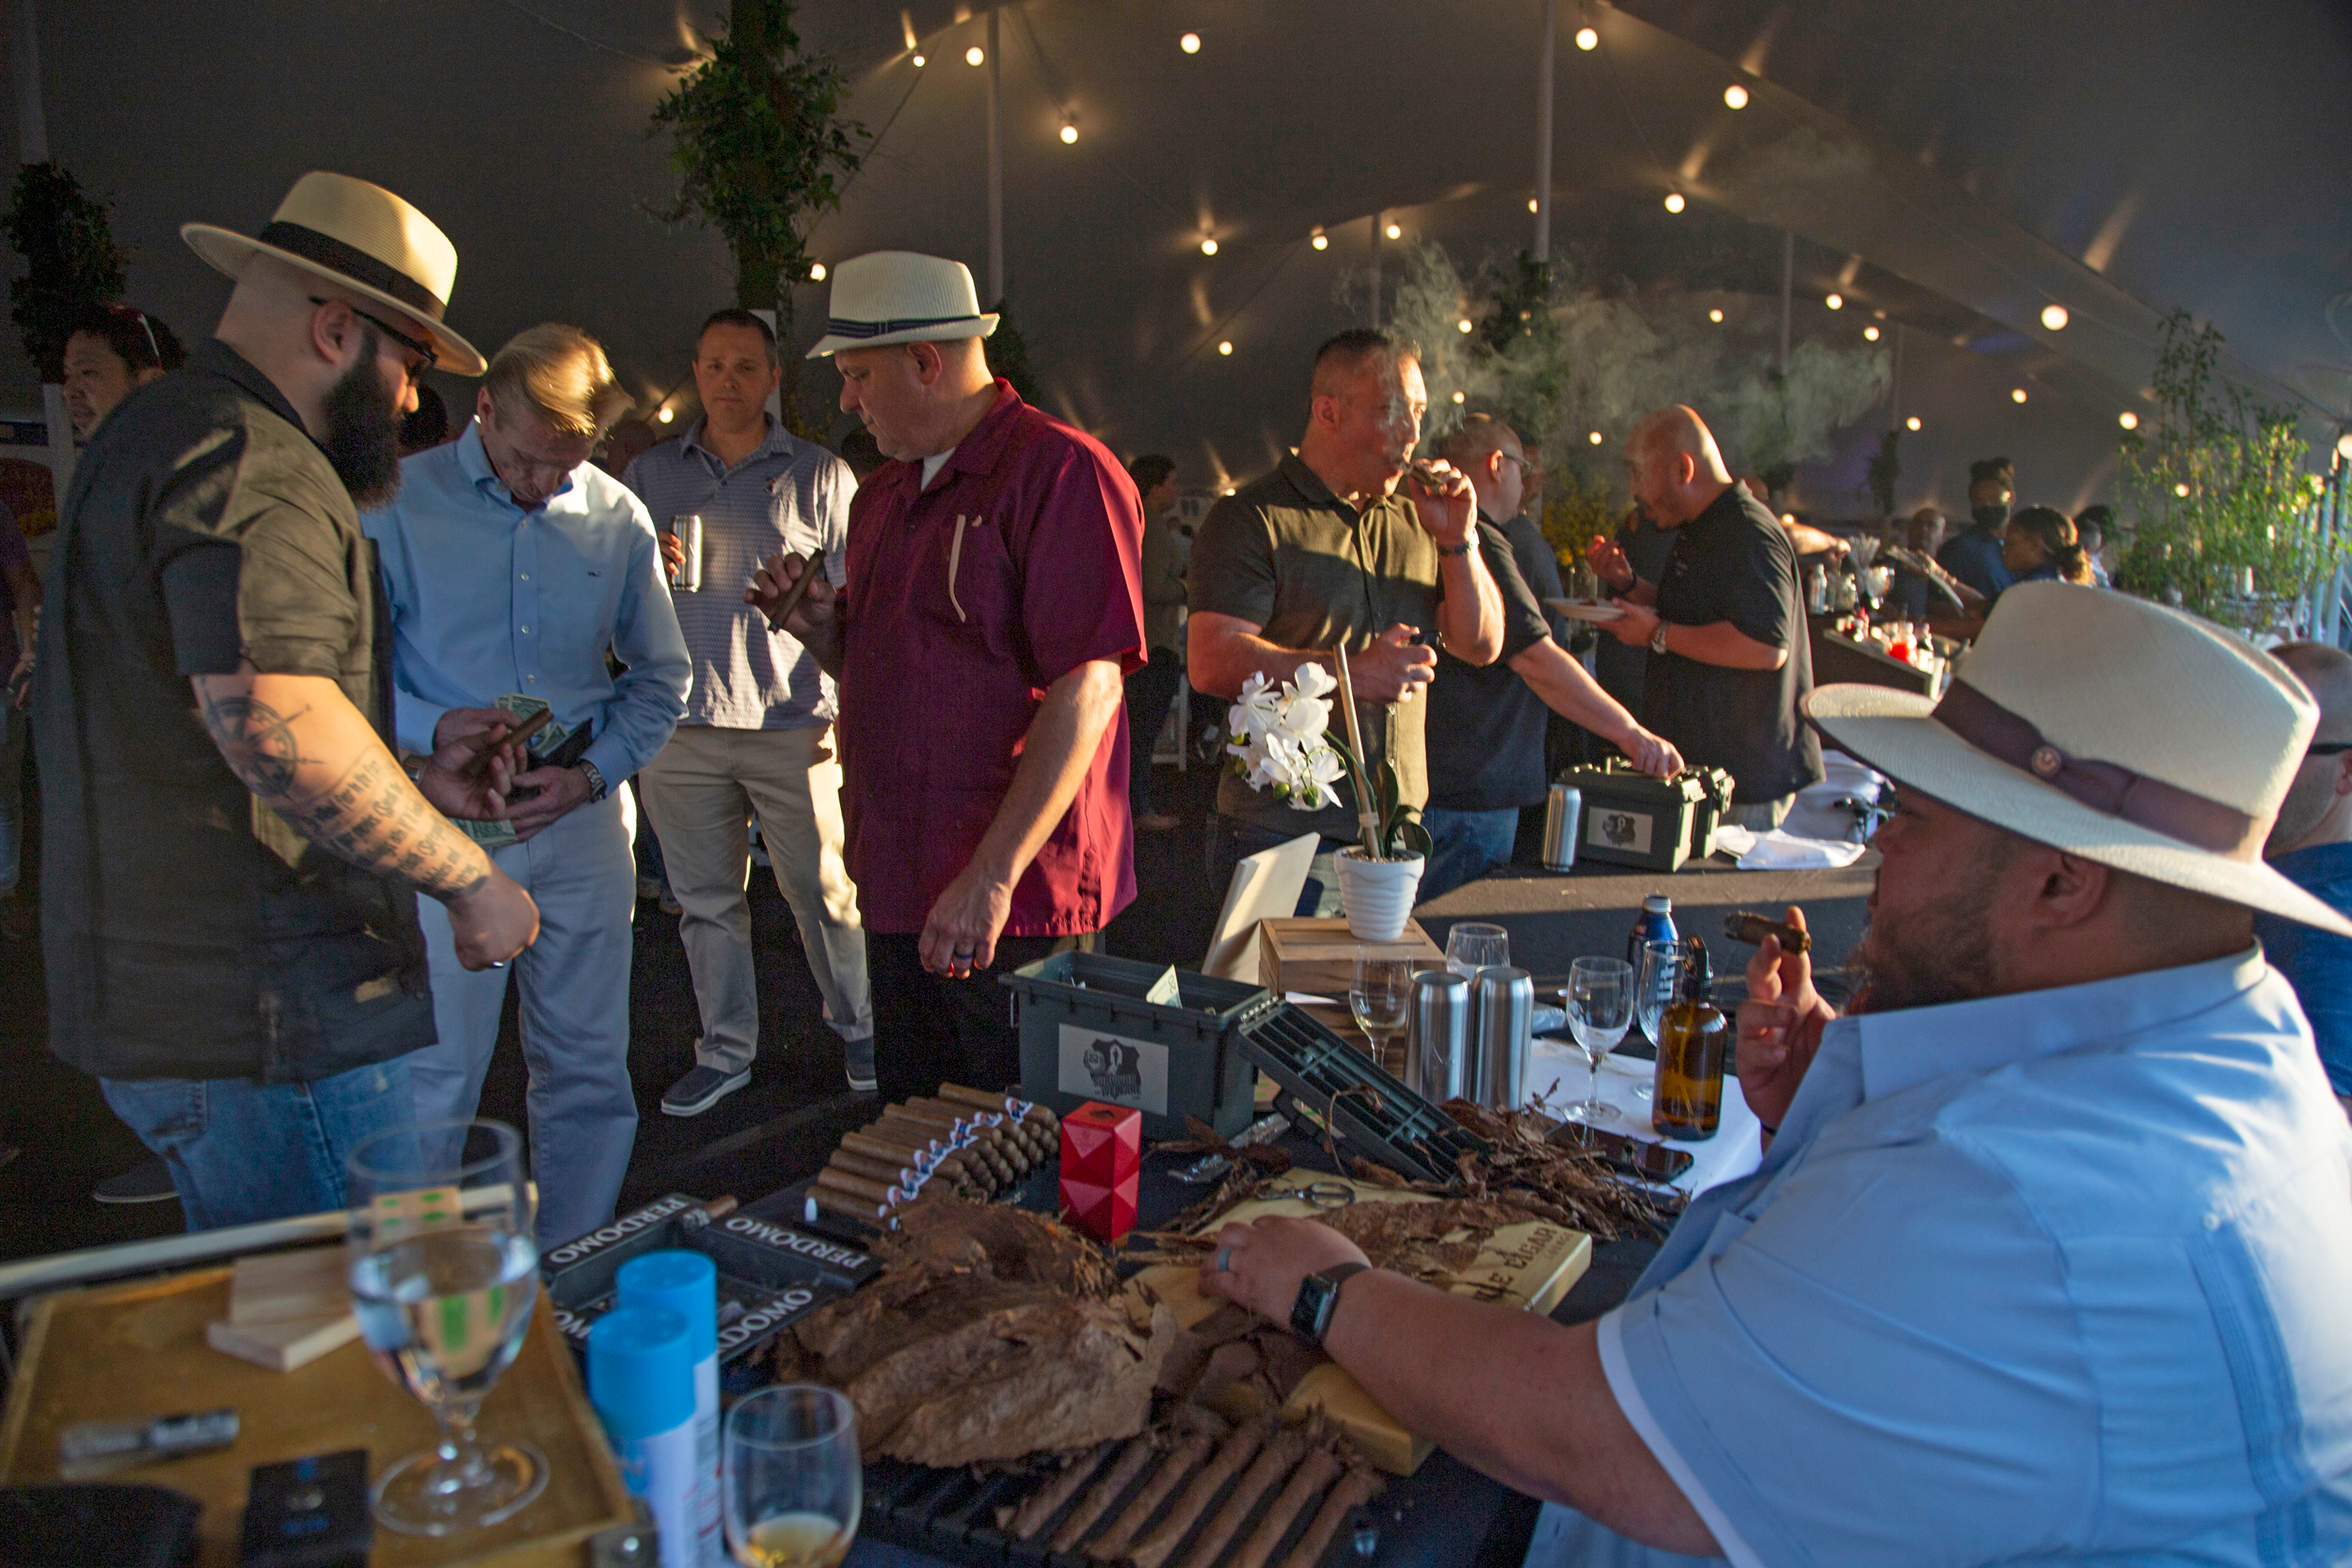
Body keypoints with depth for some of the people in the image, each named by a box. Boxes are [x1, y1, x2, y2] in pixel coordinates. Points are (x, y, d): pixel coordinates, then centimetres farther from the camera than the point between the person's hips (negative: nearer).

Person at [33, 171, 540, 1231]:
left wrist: (410, 786, 18)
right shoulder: (252, 460, -16)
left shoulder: (148, 434, 21)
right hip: (267, 1025, -11)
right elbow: (274, 721, -31)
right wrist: (469, 879, -19)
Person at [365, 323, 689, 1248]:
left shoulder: (617, 518, 6)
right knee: (437, 1075, 1)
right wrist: (432, 727, -19)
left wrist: (592, 772, -4)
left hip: (583, 818, 3)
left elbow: (661, 677, 11)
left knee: (589, 1065, 9)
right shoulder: (401, 502, -3)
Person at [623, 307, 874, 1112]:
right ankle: (725, 1051, 23)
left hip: (792, 725, -3)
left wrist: (852, 710, -9)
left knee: (825, 891, 3)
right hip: (679, 723, 3)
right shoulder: (649, 474, 13)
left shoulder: (820, 476, 4)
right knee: (705, 900, 10)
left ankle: (859, 1029, 22)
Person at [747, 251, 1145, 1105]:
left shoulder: (1061, 472, -11)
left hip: (1013, 905, -8)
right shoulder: (881, 495, 16)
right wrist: (820, 625, 3)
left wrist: (993, 875, -24)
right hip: (897, 889, 8)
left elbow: (1087, 687, -19)